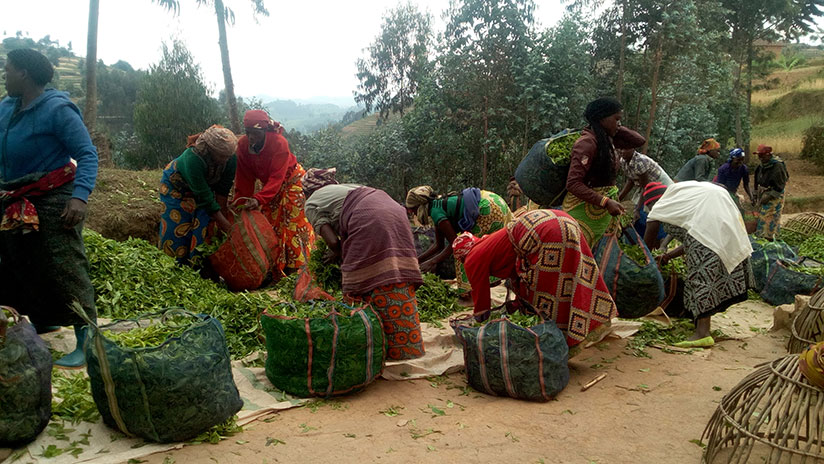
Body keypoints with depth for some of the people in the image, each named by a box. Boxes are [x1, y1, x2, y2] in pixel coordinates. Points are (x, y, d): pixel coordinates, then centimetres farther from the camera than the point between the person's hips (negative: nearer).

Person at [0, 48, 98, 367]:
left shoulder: (57, 109, -16)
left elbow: (87, 155, -21)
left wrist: (80, 196, -32)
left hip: (53, 202, -9)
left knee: (63, 268, -12)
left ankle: (86, 342, -8)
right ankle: (41, 322, 39)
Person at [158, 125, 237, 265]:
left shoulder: (231, 159, -28)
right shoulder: (193, 159, -42)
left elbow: (223, 188, -14)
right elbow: (205, 196, -37)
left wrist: (221, 210, -14)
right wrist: (223, 222, -33)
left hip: (204, 185, 4)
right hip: (176, 185, -4)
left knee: (205, 225, -5)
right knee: (178, 228, -3)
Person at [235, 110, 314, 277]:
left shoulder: (279, 143, -30)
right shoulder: (243, 145, -14)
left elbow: (276, 177, -35)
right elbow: (244, 178, -10)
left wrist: (259, 198, -46)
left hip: (291, 180, -5)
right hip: (269, 185, 6)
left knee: (293, 223, -8)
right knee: (270, 223, 5)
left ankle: (297, 268, -2)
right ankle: (277, 268, 15)